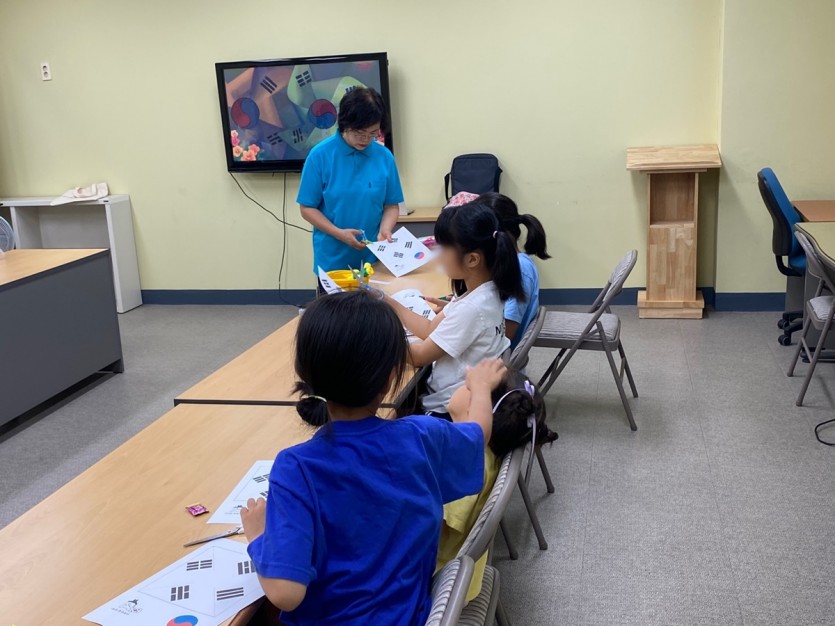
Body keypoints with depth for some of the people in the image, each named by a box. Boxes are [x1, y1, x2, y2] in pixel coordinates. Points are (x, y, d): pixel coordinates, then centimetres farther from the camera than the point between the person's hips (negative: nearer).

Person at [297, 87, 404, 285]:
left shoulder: (384, 157, -2)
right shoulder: (321, 154, -9)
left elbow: (391, 205, 5)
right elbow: (307, 208, -6)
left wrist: (384, 230, -15)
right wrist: (339, 233, -18)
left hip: (373, 257, 2)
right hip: (333, 259, -2)